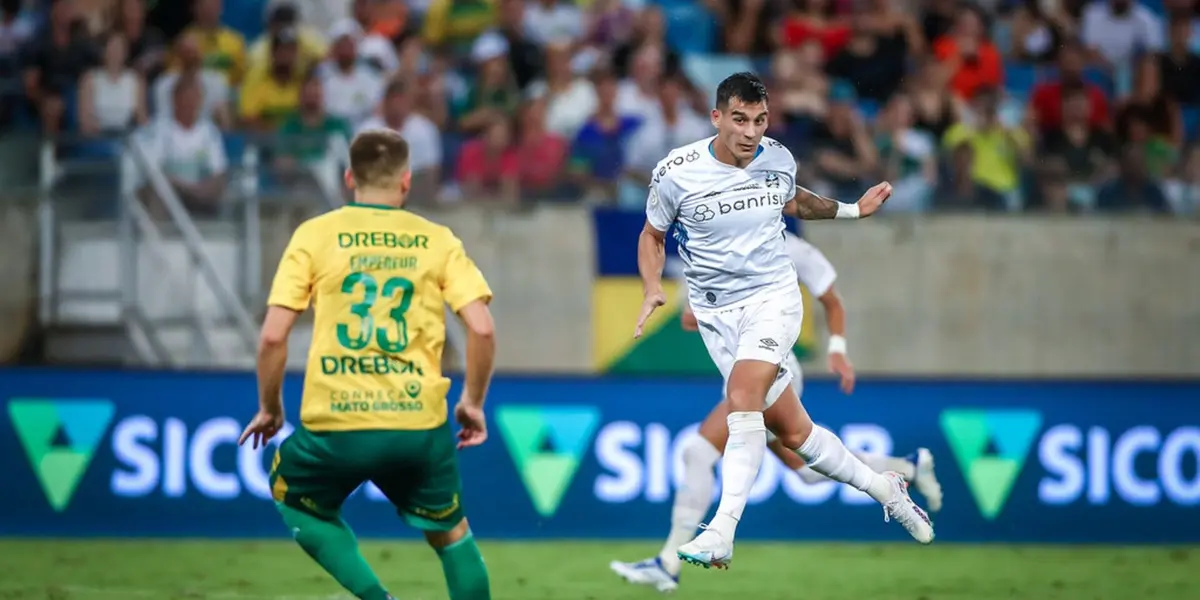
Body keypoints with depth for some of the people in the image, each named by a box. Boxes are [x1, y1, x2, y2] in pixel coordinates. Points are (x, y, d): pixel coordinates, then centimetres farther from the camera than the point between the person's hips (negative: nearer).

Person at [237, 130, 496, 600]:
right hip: (420, 427, 1)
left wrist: (269, 409, 12)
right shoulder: (438, 240, 6)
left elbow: (273, 336, -3)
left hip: (335, 423, -1)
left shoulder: (315, 235, 3)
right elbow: (481, 330, -3)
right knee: (450, 532, 22)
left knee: (293, 497, 27)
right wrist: (473, 403, 13)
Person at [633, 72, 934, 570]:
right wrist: (652, 289, -9)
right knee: (792, 431, 1)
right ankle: (882, 487, 24)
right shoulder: (676, 173, -10)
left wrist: (853, 210, 15)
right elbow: (653, 234, 7)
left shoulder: (778, 159, -2)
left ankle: (722, 531, -31)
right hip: (717, 313, 0)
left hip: (773, 296, 0)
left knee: (742, 395, -28)